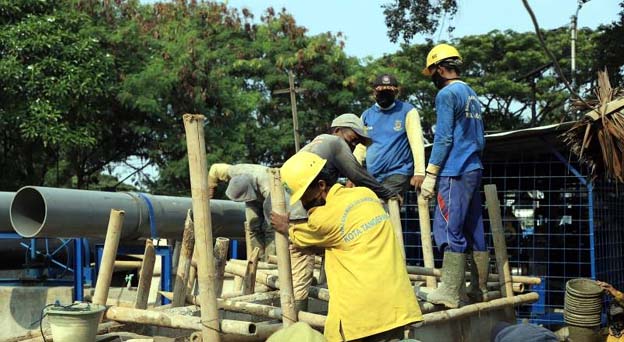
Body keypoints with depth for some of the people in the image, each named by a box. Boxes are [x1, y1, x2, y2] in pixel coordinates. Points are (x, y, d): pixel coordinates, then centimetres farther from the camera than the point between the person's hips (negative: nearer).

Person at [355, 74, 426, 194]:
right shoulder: (366, 115, 13)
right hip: (372, 177, 5)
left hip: (397, 175, -5)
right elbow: (361, 147, 13)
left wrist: (419, 172, -16)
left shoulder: (407, 111, 0)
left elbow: (417, 142, -7)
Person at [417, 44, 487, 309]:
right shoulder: (472, 95, 19)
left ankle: (451, 293, -11)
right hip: (474, 170, 9)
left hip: (454, 172, -9)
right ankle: (479, 289, 15)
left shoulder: (447, 94, -8)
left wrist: (430, 174, -12)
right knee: (474, 231, 11)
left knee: (450, 230, -9)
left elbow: (443, 138, -14)